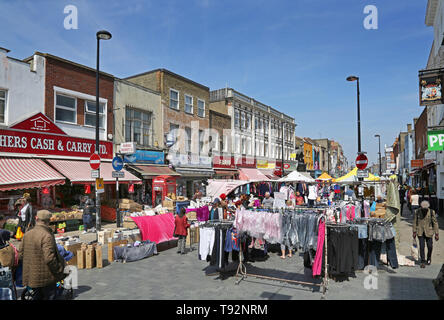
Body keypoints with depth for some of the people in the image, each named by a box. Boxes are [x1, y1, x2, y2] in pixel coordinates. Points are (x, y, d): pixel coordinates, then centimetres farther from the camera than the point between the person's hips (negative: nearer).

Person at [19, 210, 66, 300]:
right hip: (45, 276, -7)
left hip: (30, 276, 7)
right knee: (50, 297, 8)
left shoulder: (27, 234, 2)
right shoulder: (47, 236, -22)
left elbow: (21, 254, 9)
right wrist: (58, 271, -14)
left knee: (38, 296, 23)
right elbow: (49, 258, -26)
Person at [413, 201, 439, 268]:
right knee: (421, 246, -5)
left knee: (430, 246, 5)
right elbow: (415, 222, 1)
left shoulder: (432, 212, -12)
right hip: (420, 232, 0)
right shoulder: (417, 212, -9)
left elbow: (435, 223, -5)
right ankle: (423, 261, 7)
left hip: (429, 232, 0)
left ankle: (429, 258, 34)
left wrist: (436, 234, -5)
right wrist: (414, 232, 4)